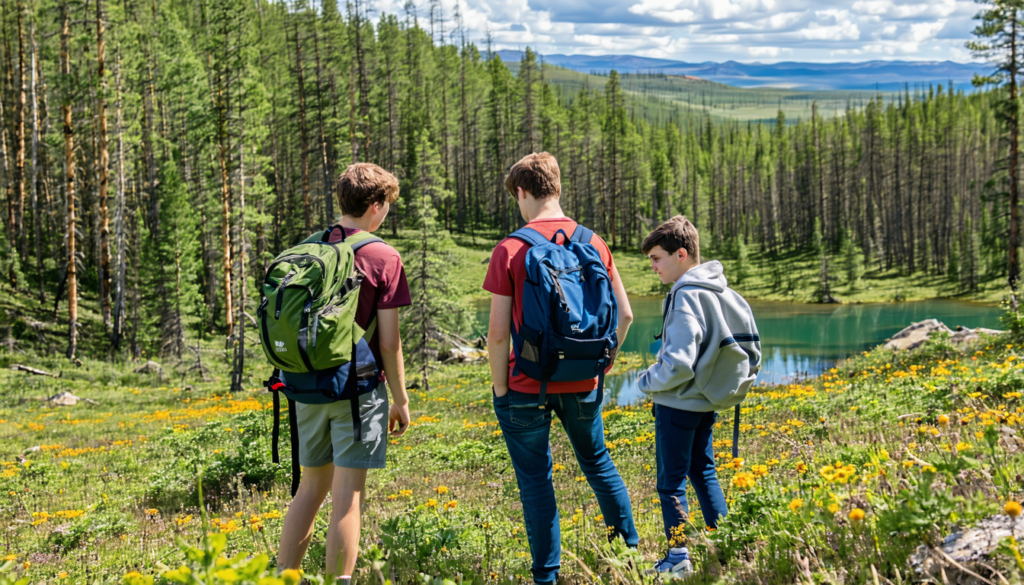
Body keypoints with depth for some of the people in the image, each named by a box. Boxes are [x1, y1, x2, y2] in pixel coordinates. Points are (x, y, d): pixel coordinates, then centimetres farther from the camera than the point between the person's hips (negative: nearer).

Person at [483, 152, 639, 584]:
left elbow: (498, 332, -13)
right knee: (597, 462, 24)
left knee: (535, 479, 8)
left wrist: (500, 389, -2)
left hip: (528, 386, -4)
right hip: (582, 383, 4)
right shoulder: (594, 244, 1)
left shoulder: (510, 250, -12)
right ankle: (631, 548, 37)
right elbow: (624, 315, 3)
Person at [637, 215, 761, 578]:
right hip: (708, 403, 9)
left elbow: (678, 364, -28)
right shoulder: (725, 292, 5)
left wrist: (647, 382, -10)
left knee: (671, 482, 3)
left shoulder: (686, 297, -21)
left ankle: (678, 559, 9)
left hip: (678, 404, -9)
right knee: (703, 471, 21)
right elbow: (751, 352, 11)